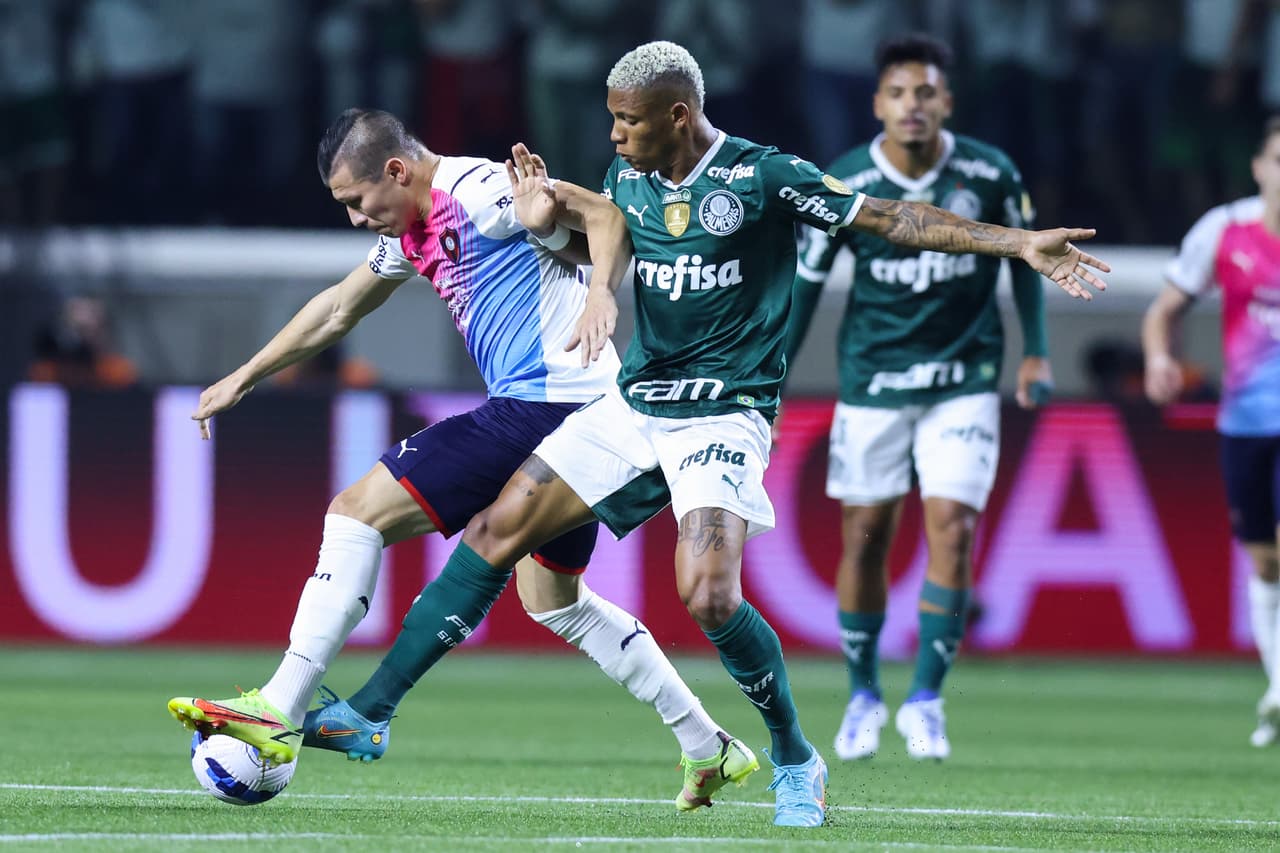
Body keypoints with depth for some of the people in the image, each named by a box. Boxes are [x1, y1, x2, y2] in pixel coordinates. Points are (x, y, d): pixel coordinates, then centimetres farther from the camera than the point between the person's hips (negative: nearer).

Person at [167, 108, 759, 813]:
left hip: (546, 404, -10)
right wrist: (245, 376, 36)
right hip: (571, 413, 10)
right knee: (554, 602, 21)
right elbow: (338, 310, 32)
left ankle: (279, 712, -13)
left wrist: (599, 300, -33)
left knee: (358, 510, -9)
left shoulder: (478, 190, -10)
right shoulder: (414, 231, 19)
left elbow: (606, 219, -15)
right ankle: (707, 749, 23)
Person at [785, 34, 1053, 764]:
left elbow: (1023, 257, 8)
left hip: (964, 381, 0)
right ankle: (863, 694, 22)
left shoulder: (991, 175, -9)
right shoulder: (844, 185, -10)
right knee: (864, 536, 4)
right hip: (873, 380, 1)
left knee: (952, 529, -12)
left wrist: (1036, 351, 7)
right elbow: (807, 280, 1)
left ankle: (926, 698, -2)